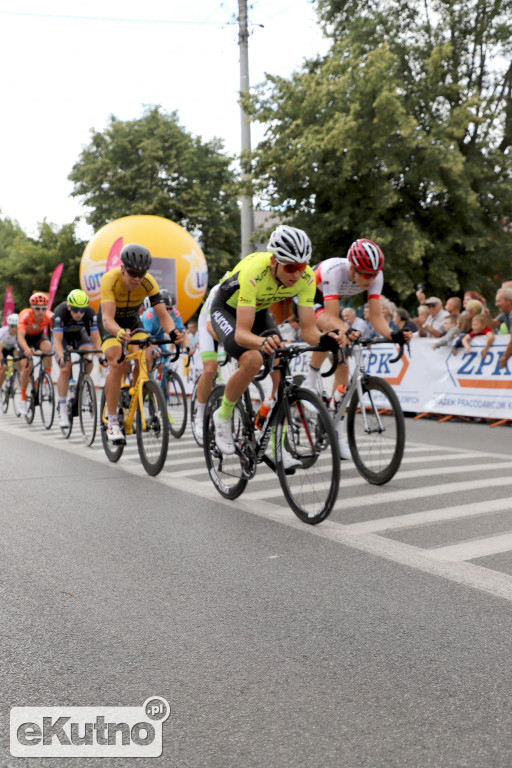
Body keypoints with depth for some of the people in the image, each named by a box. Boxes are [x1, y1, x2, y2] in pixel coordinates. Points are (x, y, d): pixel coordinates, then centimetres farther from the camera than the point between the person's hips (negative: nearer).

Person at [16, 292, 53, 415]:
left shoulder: (49, 316, -30)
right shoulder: (25, 315, -35)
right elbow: (20, 336, -45)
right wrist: (27, 349, -65)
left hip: (39, 337, 2)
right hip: (26, 338, -1)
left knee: (47, 347, -34)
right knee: (27, 367, -17)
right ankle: (23, 398, 1)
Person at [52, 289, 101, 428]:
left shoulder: (90, 313, -31)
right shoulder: (60, 312, -36)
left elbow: (96, 339, -28)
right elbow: (57, 340, -41)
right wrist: (61, 357, -59)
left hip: (79, 334, 2)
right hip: (62, 336, -2)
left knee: (88, 361, -26)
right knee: (65, 370, -20)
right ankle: (62, 409, -12)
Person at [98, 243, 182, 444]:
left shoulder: (149, 283, -27)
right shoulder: (110, 279, -34)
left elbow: (164, 315, -30)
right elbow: (108, 318, -44)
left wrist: (172, 332, -53)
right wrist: (120, 332, -66)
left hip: (133, 320, 3)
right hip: (111, 323, -3)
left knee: (145, 359, -22)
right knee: (118, 364, -25)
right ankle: (112, 422, -17)